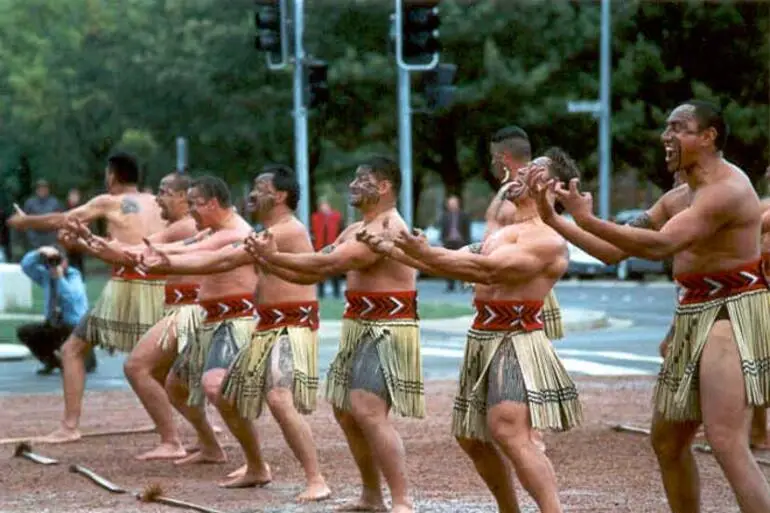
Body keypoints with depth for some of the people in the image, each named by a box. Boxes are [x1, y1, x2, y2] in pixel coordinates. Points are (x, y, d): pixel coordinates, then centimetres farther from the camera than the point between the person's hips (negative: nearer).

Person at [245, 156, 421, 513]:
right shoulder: (355, 230, 15)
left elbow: (329, 263, -24)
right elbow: (316, 272, 13)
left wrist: (275, 256, -18)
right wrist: (267, 261, 0)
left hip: (388, 331, -11)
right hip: (360, 328, 11)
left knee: (369, 411, -21)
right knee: (345, 410, 15)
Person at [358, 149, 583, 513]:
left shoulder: (548, 239, -12)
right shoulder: (506, 232, 20)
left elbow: (489, 269, -25)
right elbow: (456, 263, 24)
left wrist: (428, 255, -28)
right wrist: (390, 249, 23)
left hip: (515, 341, -10)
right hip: (483, 341, 10)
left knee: (510, 434, -27)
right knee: (470, 437, 18)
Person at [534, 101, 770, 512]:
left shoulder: (727, 189, -19)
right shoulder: (683, 194, 15)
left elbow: (660, 245, -29)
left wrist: (587, 220, -27)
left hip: (731, 316, -11)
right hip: (694, 319, 11)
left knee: (726, 443, -22)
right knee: (667, 440, 16)